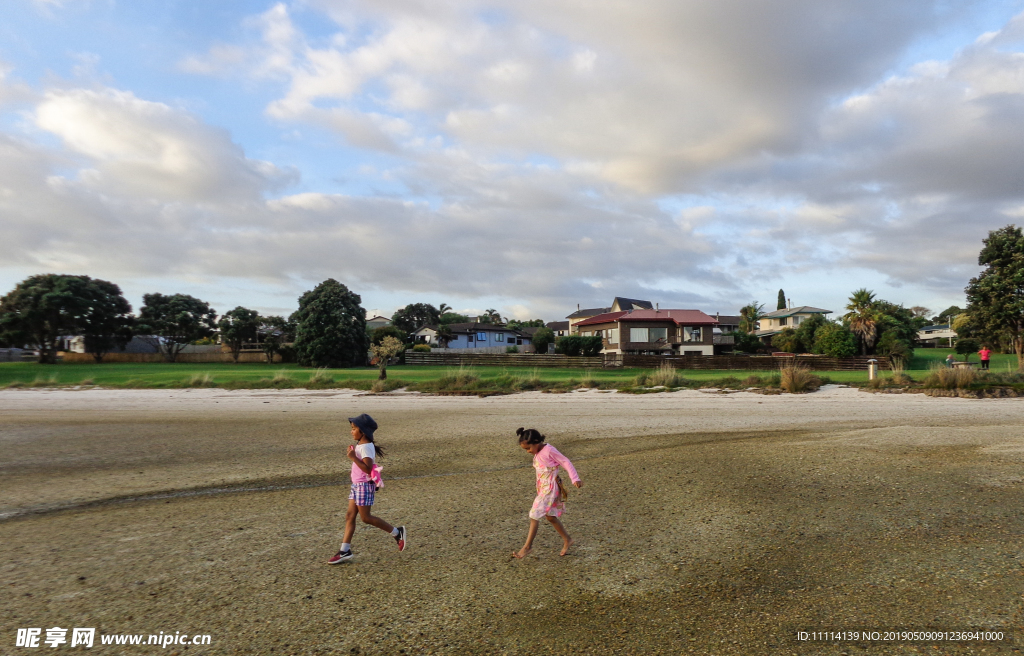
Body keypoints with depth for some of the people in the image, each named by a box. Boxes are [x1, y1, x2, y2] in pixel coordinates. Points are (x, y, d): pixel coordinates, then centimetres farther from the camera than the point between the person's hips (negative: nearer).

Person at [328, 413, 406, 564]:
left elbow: (368, 468, -29)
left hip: (364, 485, -10)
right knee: (349, 516, 8)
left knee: (365, 518, -2)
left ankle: (397, 532, 10)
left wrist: (353, 457, -29)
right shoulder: (360, 445, 11)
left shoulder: (366, 447, -19)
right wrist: (352, 454, 12)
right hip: (357, 485, 10)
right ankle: (345, 551, 12)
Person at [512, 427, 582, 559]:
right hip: (542, 488, 9)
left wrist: (575, 479, -19)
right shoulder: (537, 454, 7)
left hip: (550, 489, -9)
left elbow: (566, 463, -14)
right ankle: (567, 540, 32)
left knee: (534, 515, -9)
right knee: (550, 516, 16)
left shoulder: (549, 450, -18)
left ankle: (527, 546, 1)